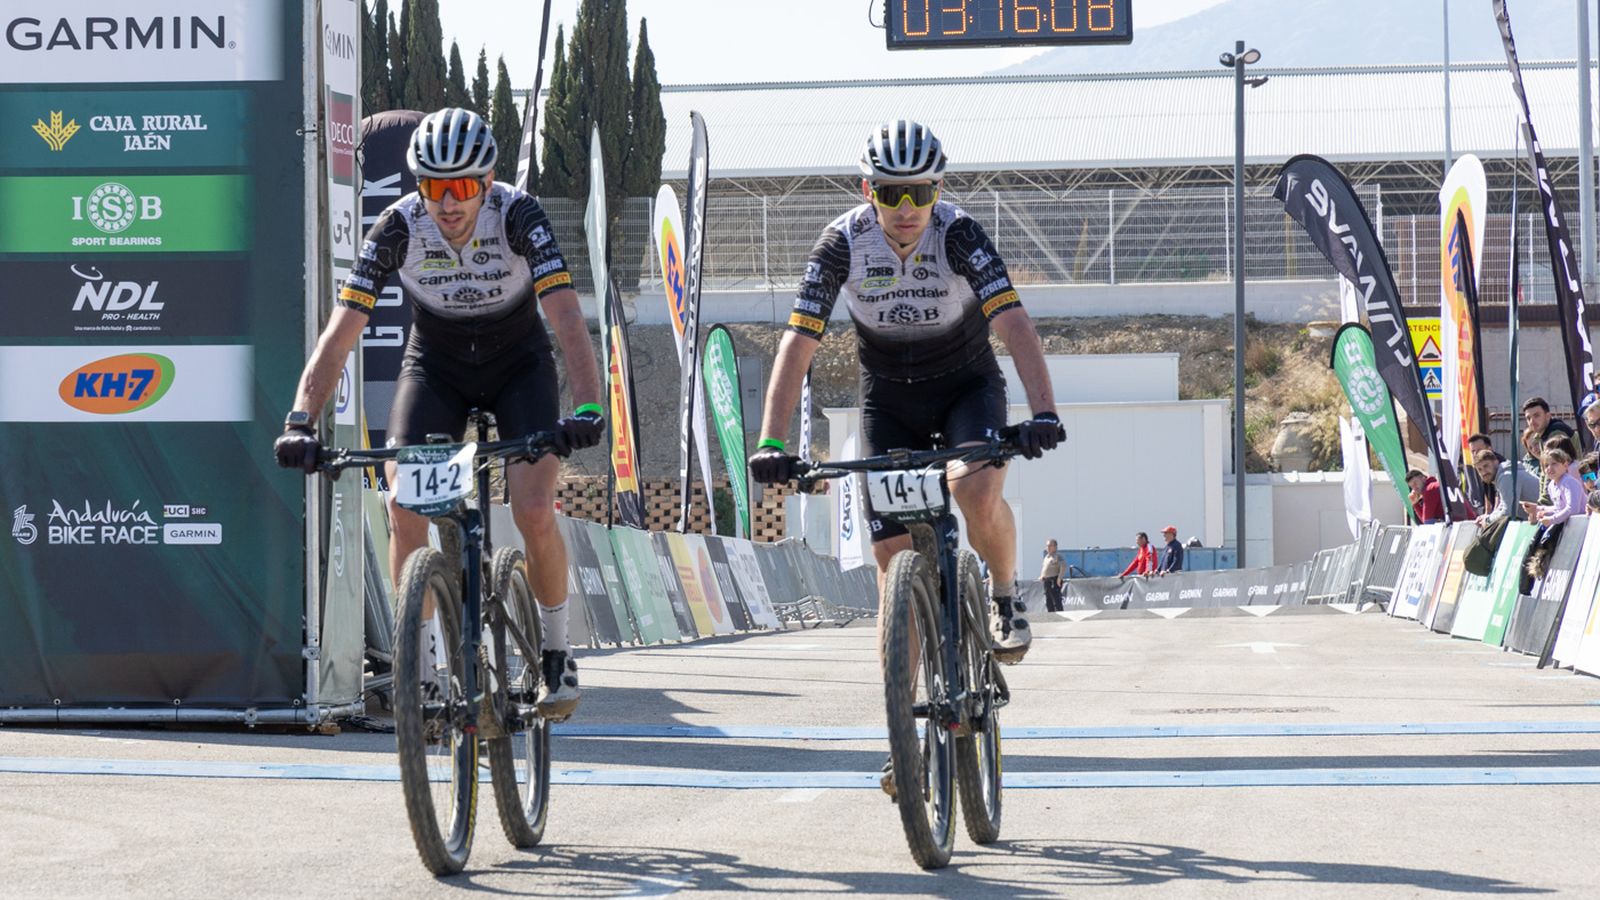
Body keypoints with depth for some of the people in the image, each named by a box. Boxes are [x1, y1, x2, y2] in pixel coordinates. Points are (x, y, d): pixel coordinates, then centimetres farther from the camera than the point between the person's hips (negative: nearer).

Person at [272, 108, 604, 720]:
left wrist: (588, 409, -52)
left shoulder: (517, 216, -28)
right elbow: (341, 331, -28)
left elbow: (567, 318, -37)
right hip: (435, 365, 1)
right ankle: (417, 661, -4)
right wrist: (301, 423, -40)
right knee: (404, 506, -19)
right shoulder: (399, 226, -25)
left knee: (535, 512, -19)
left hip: (517, 365, -1)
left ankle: (556, 652, 5)